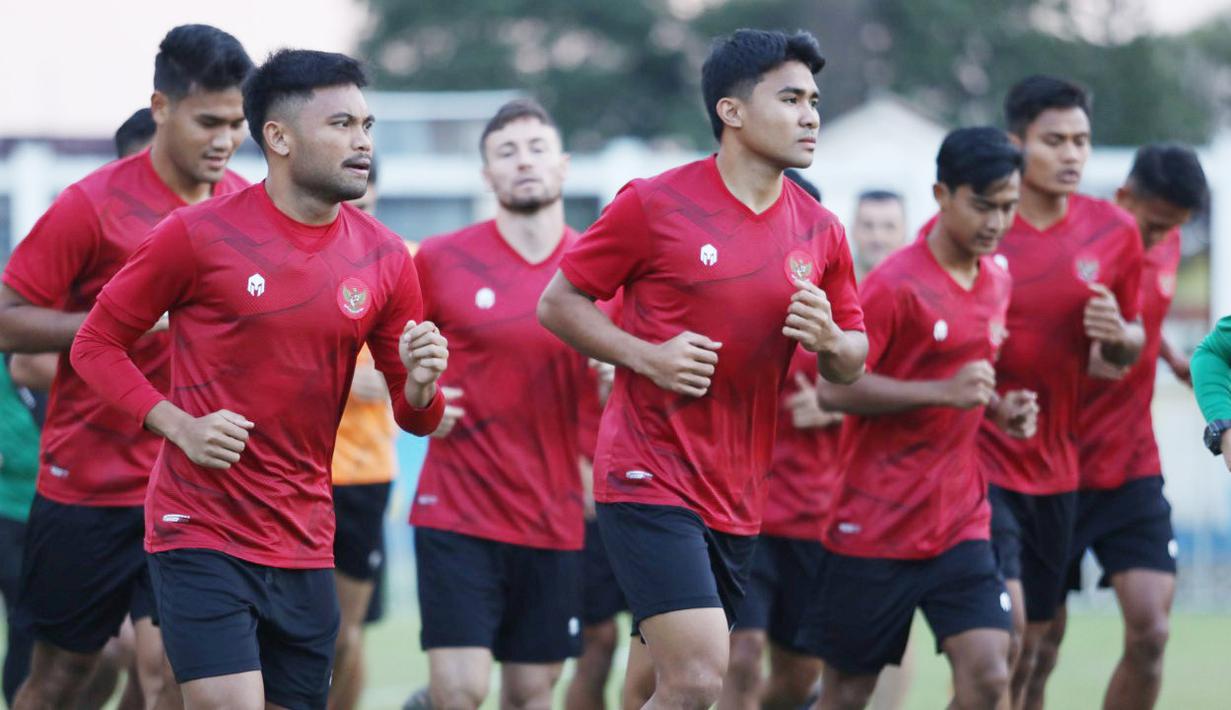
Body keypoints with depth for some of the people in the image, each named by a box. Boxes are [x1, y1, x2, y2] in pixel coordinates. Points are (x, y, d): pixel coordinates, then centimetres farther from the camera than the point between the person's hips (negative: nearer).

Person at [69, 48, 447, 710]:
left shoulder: (384, 258, 5)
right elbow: (95, 344, 0)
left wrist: (420, 384, -12)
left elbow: (414, 416, 12)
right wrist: (181, 426, -13)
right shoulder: (199, 234, -7)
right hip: (201, 531, -5)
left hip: (305, 545, 5)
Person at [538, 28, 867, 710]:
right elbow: (558, 303, 0)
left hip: (737, 499, 6)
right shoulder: (654, 205, -7)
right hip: (648, 478, -6)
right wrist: (648, 356, -15)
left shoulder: (820, 232, 8)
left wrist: (829, 339, -8)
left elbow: (852, 362, 16)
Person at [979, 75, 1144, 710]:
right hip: (978, 459, -5)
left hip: (1055, 467, 5)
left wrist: (1119, 335, -9)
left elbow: (1127, 351, 14)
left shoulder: (1115, 232, 2)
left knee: (1028, 653, 11)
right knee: (1005, 627, -19)